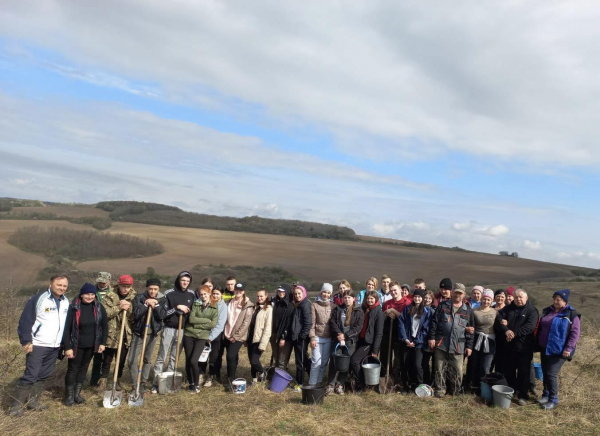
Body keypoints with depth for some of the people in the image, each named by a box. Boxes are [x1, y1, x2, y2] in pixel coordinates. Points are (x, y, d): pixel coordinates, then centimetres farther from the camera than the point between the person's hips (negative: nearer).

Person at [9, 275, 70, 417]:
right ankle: (16, 405, 3)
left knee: (43, 375, 11)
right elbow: (25, 321, -13)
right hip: (37, 345, -6)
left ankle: (32, 401, 23)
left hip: (55, 347, 6)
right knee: (31, 375, -7)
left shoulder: (66, 302, 7)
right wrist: (26, 341, -16)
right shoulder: (38, 299, -13)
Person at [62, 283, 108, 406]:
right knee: (73, 368, 5)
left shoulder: (99, 307, -5)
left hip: (91, 345, 3)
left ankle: (77, 393, 28)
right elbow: (67, 328, -14)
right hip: (76, 345, -3)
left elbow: (105, 325, 3)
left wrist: (103, 343, 0)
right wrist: (67, 347, -16)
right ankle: (69, 395, 20)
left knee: (84, 368, 15)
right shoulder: (74, 307, -15)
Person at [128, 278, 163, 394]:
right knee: (132, 360, -8)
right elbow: (136, 314, -16)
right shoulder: (139, 297, -6)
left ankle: (144, 382, 25)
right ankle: (135, 384, 4)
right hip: (139, 333, -1)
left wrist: (155, 305, -20)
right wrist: (146, 304, -22)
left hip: (153, 333, 2)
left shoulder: (161, 300, -1)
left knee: (148, 359, 13)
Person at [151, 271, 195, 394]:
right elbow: (162, 313, -11)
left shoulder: (192, 294, 4)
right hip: (169, 329, -3)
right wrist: (177, 308, -19)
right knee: (161, 357, 1)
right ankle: (156, 384, 8)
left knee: (174, 358, 10)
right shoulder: (169, 293, -7)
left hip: (182, 330, 3)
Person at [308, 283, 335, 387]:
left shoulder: (333, 306, 6)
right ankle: (312, 383, 7)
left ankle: (319, 382, 21)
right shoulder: (314, 305, -1)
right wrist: (312, 338, -9)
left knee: (324, 362, 7)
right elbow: (312, 323, -4)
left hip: (329, 338, 3)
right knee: (316, 362, -7)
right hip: (317, 337, -3)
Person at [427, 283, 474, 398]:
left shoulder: (468, 311, 9)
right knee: (439, 369, 5)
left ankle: (455, 392, 23)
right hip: (441, 344, -1)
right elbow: (434, 322, 2)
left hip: (458, 346, 1)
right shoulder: (443, 306, 5)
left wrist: (469, 346, 7)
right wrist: (431, 337, -5)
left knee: (457, 371, 4)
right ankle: (439, 390, 17)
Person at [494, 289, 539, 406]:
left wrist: (514, 333, -23)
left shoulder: (532, 310, -5)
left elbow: (530, 326, -19)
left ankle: (523, 395, 15)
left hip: (524, 347, -4)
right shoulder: (508, 308, 8)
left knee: (523, 372, 3)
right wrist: (506, 331, -20)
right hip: (508, 345, 4)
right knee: (508, 370, 14)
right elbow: (499, 318, -4)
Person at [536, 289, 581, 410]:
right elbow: (540, 328, 18)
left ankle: (553, 399, 7)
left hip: (558, 351, -6)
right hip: (544, 349, 6)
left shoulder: (571, 315, -9)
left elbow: (575, 333, -12)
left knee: (551, 374, -7)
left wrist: (568, 348, -19)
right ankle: (546, 395, 28)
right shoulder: (547, 311, 9)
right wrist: (537, 343, 16)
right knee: (545, 373, 13)